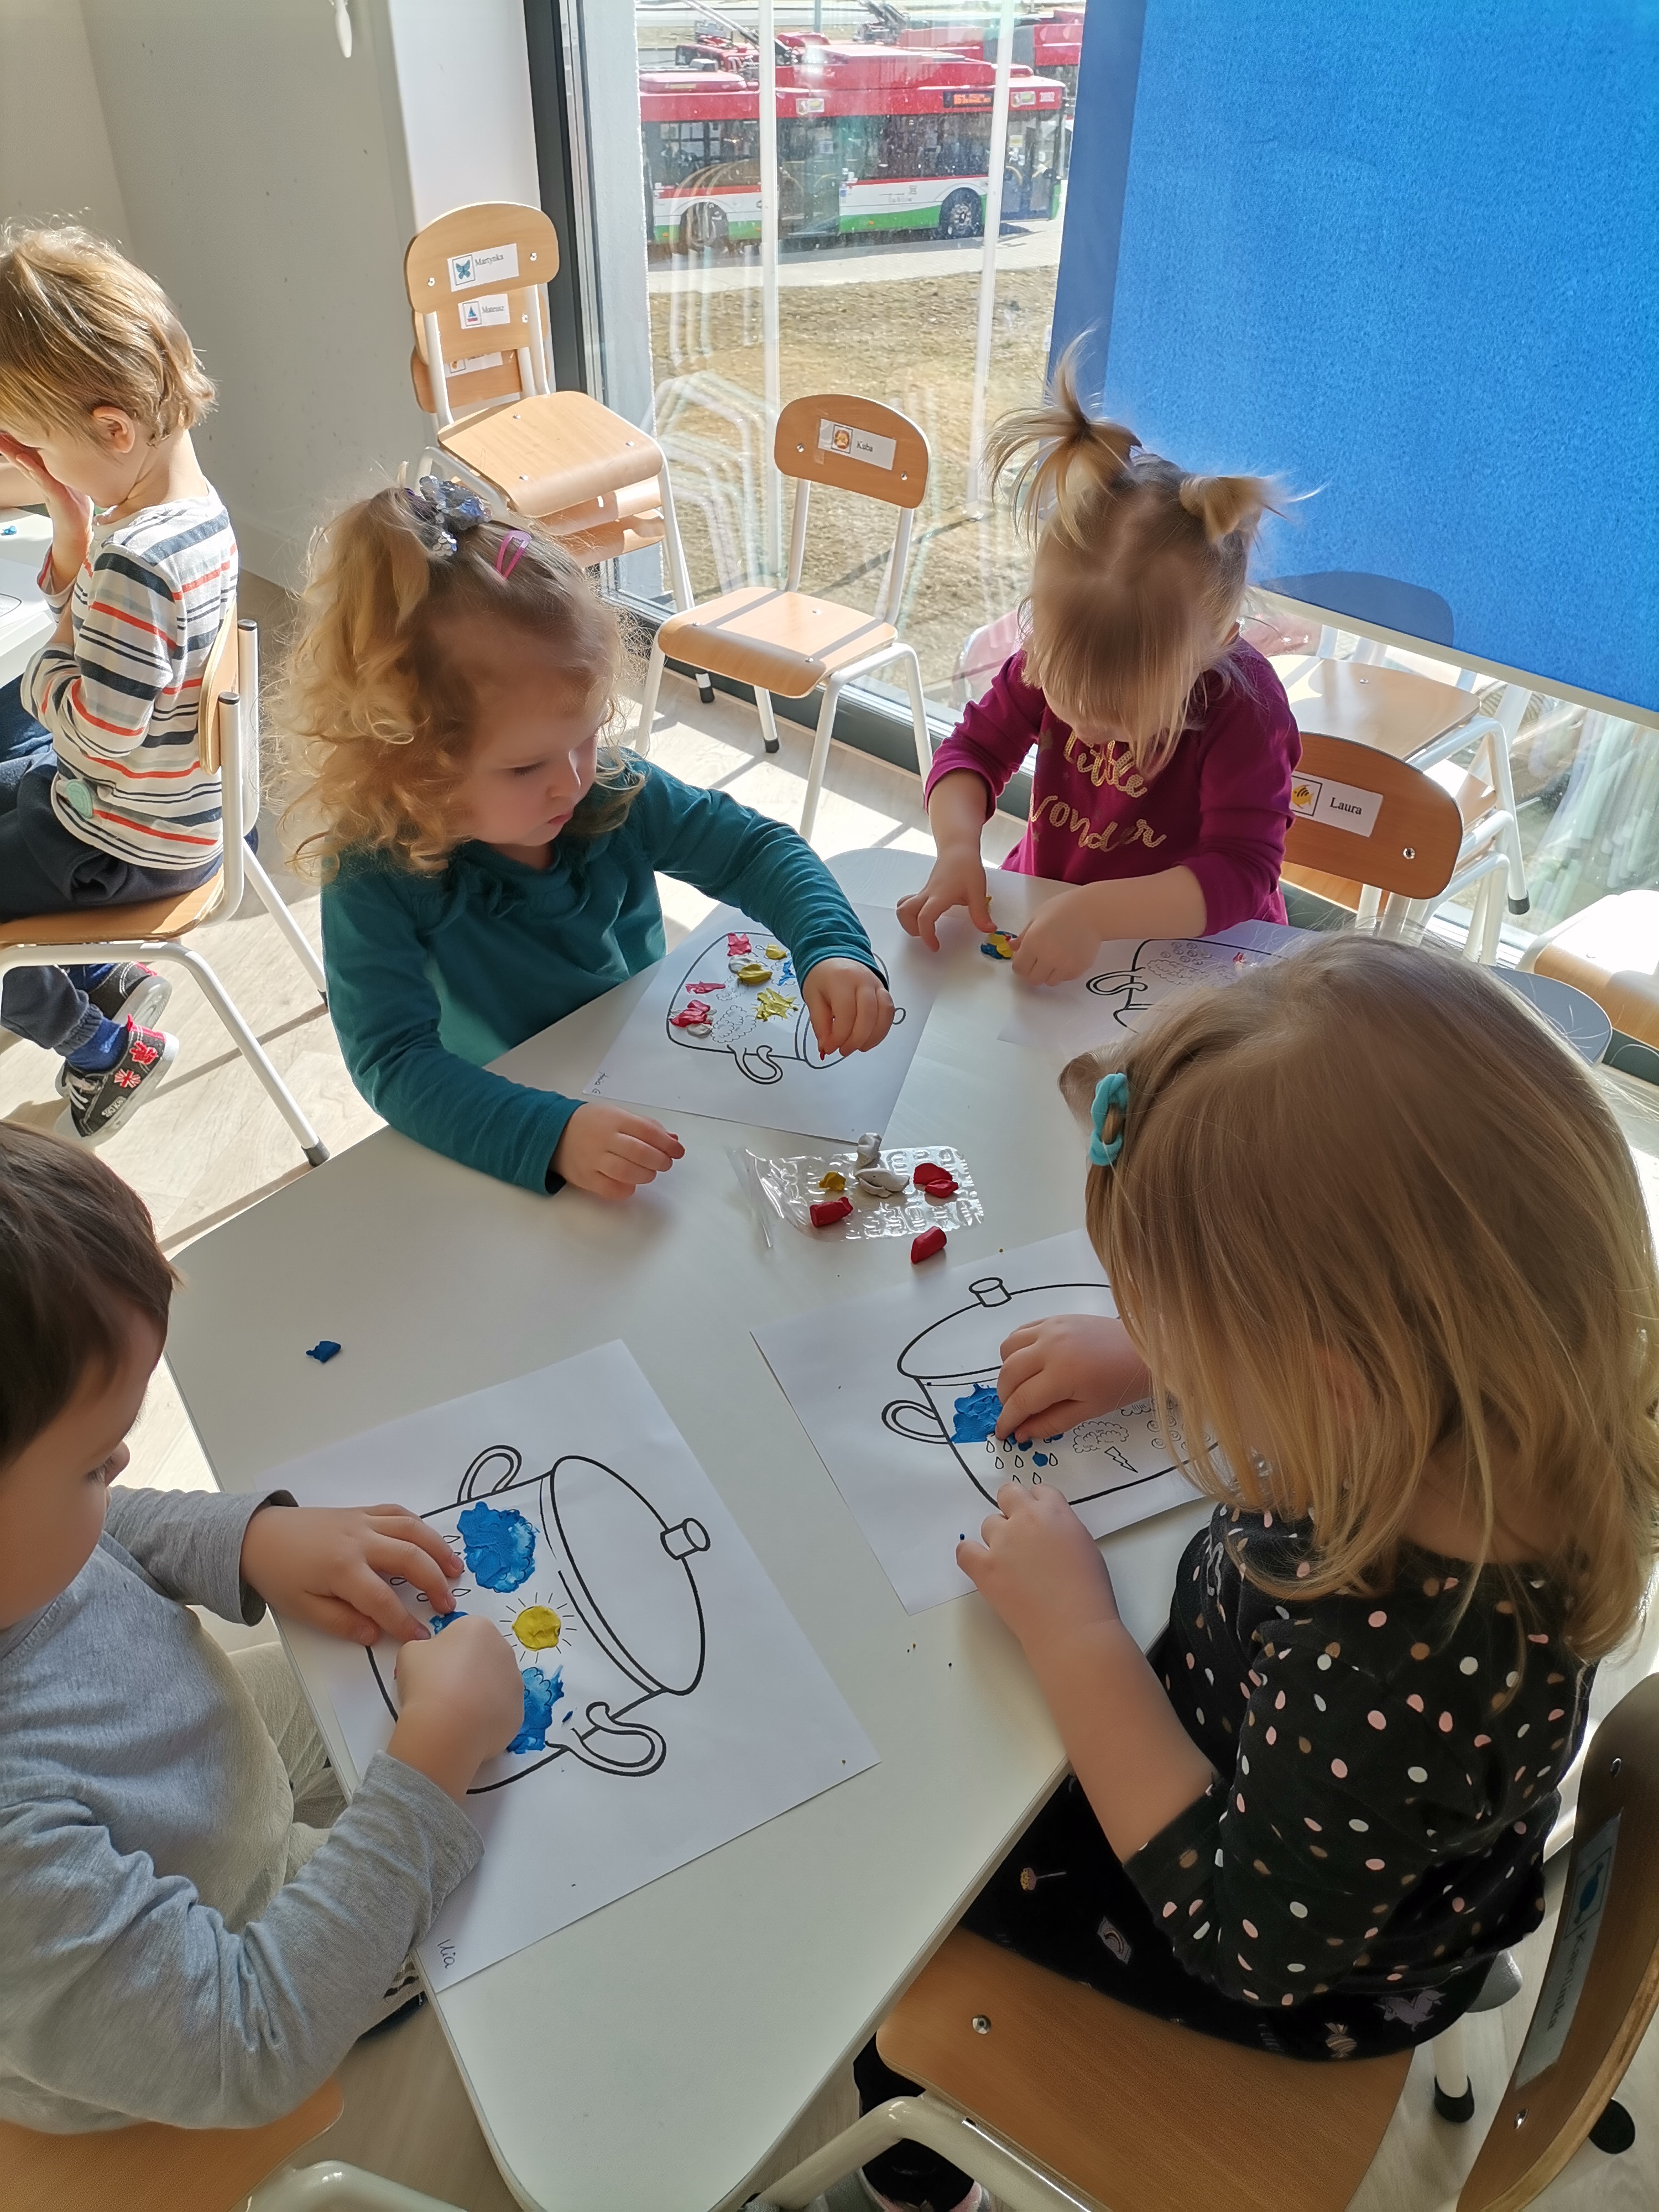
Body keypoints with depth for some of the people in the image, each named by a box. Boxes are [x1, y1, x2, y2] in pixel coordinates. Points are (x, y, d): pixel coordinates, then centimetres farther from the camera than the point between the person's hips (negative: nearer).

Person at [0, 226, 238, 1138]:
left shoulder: (139, 562, -32)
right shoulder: (189, 503, -2)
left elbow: (94, 734, -30)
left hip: (128, 845, -9)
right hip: (174, 799, 9)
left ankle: (106, 1047, 19)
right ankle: (108, 977, 32)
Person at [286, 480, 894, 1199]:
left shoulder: (614, 790, -11)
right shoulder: (374, 883, -22)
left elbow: (754, 849, -4)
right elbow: (392, 1061, -30)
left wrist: (832, 951, -24)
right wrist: (553, 1135, -45)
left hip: (658, 1098, 3)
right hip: (500, 1158, -2)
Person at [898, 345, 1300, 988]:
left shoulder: (1244, 706, -23)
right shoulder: (1056, 652, -12)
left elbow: (1241, 874, -28)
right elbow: (976, 747, -2)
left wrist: (1095, 911, -43)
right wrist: (958, 846, -24)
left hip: (1184, 950, -3)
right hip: (1041, 906, 4)